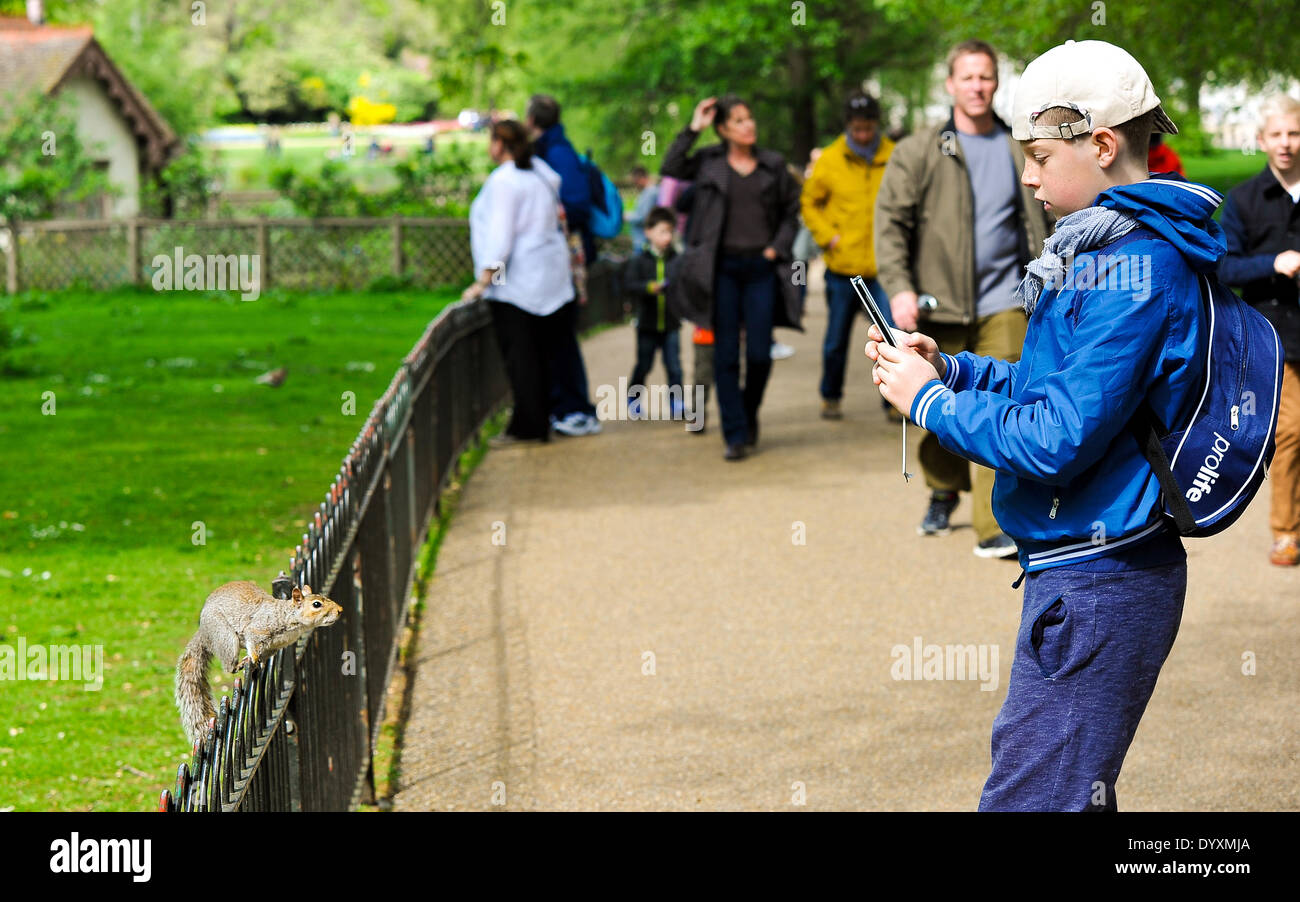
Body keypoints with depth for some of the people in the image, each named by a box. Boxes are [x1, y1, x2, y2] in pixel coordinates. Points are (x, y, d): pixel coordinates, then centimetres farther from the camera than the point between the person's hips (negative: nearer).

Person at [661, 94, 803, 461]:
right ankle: (735, 435, 4)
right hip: (722, 268, -1)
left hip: (761, 266, 1)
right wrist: (692, 129, -8)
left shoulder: (773, 164, 8)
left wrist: (777, 247, 1)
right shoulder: (709, 162, 4)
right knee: (726, 354, -1)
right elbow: (670, 169, -10)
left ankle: (749, 413, 26)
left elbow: (792, 211, 14)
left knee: (760, 353, -1)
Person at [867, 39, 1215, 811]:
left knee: (1029, 797, -8)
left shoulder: (1132, 266, -19)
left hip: (1098, 586, -11)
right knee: (1070, 790, 19)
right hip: (1093, 573, 11)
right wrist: (954, 368, 9)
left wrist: (930, 400, -10)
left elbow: (1057, 440, -23)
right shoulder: (1131, 245, 13)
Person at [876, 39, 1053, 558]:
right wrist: (898, 287, -16)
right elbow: (890, 219, -4)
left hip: (1003, 303, 0)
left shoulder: (1019, 151, 9)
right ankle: (943, 492, 38)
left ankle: (994, 528, -12)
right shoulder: (919, 152, 2)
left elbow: (1040, 223, 16)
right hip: (939, 301, 0)